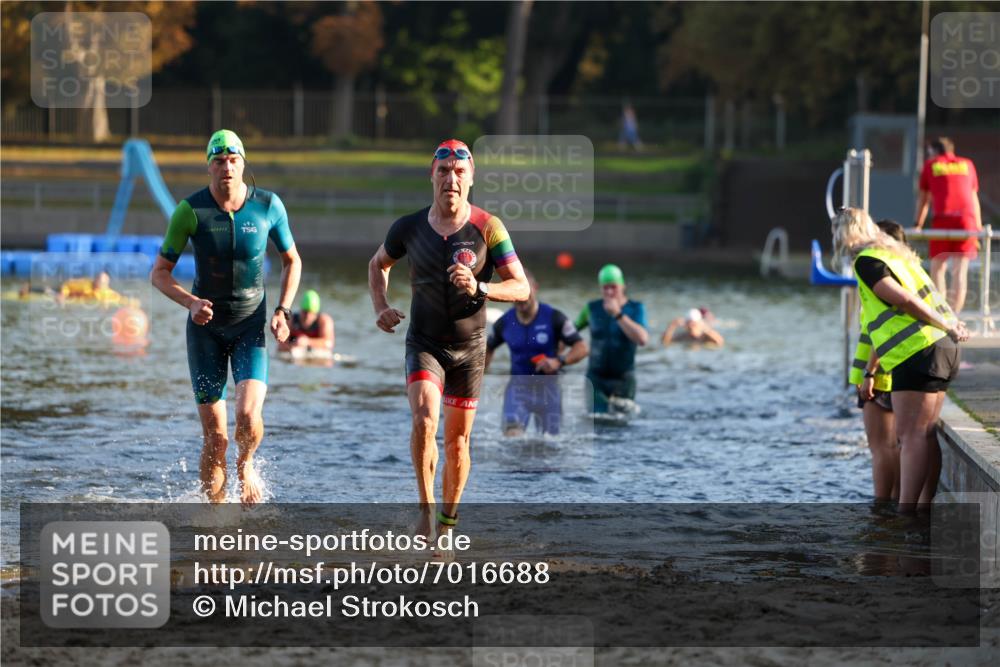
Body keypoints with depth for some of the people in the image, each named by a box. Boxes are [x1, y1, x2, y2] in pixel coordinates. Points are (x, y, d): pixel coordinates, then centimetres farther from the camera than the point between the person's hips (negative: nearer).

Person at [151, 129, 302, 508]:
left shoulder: (268, 206, -7)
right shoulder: (190, 211, -11)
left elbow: (292, 261, 9)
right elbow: (160, 272, -5)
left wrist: (282, 311, -4)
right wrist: (190, 303, -23)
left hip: (250, 326, 0)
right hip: (206, 327, 0)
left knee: (249, 415, -22)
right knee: (215, 438, -5)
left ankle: (246, 465, 12)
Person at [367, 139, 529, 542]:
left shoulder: (488, 229, -11)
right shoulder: (409, 228, -6)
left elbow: (521, 288, -11)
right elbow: (378, 264, 15)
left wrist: (480, 289, -29)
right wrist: (380, 308, -1)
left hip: (469, 347, 0)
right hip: (424, 345, 0)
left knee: (457, 440, 7)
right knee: (424, 420, -24)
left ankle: (448, 521, 25)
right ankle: (426, 509, -12)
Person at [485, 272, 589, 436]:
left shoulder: (553, 318, -9)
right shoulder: (505, 323, 0)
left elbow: (582, 348, -10)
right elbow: (488, 348, 19)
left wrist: (559, 361, -27)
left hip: (547, 387, 0)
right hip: (518, 386, 0)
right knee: (512, 432, -24)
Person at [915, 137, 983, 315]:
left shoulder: (931, 165, 16)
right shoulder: (967, 165, 21)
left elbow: (923, 199, 20)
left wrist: (918, 225, 26)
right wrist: (979, 226, 29)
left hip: (943, 218, -1)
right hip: (966, 218, 1)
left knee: (937, 268, 7)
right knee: (960, 270, 0)